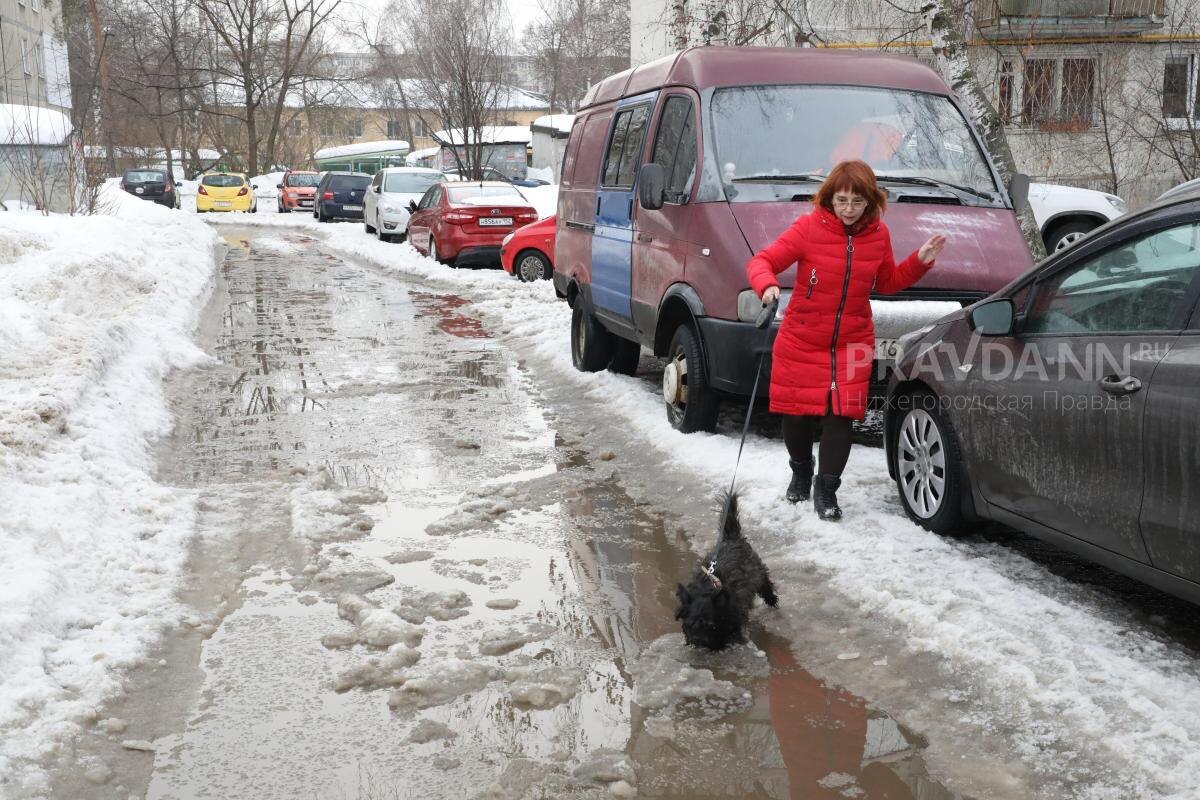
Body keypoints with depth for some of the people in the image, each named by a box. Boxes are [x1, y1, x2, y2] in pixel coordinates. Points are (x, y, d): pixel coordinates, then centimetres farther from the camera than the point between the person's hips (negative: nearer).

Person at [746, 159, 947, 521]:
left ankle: (826, 489, 9)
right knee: (797, 412, 7)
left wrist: (920, 261, 1)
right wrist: (767, 285, -36)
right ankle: (800, 472, 36)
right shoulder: (809, 227, -12)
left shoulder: (878, 235, 1)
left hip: (851, 344, 2)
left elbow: (887, 282, 16)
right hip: (800, 342, -2)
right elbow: (761, 261, -15)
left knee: (841, 414, -5)